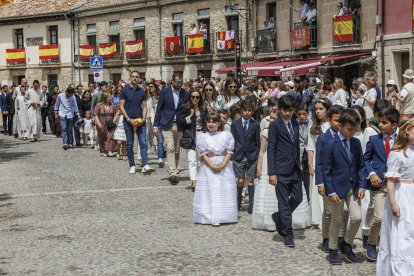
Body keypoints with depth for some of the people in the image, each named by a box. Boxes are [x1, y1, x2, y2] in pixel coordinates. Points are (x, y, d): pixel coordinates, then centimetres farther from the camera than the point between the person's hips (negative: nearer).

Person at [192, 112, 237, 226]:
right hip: (208, 167, -1)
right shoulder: (202, 136, 2)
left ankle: (223, 216, 8)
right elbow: (202, 153, -4)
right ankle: (212, 217, -3)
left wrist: (223, 165, -13)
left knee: (225, 191, 1)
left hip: (224, 167, 1)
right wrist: (212, 166, -13)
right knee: (210, 192, -4)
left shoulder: (226, 135, 4)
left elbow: (229, 152, 0)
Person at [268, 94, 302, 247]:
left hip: (294, 169, 6)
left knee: (298, 197, 9)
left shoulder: (295, 124, 11)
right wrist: (271, 172, -14)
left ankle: (279, 217, 33)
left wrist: (299, 164, 15)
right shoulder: (275, 125, -7)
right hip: (281, 170, -6)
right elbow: (271, 149, -10)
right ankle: (288, 235, 8)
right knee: (284, 202, 0)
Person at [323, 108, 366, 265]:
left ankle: (346, 244, 23)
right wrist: (331, 192, -12)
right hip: (338, 187, -4)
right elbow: (326, 171, -9)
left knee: (357, 218, -1)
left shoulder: (356, 143, 3)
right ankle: (333, 250, 23)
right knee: (337, 220, 7)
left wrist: (362, 186, -1)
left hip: (353, 187, 4)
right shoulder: (331, 145, -11)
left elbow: (361, 166, 8)